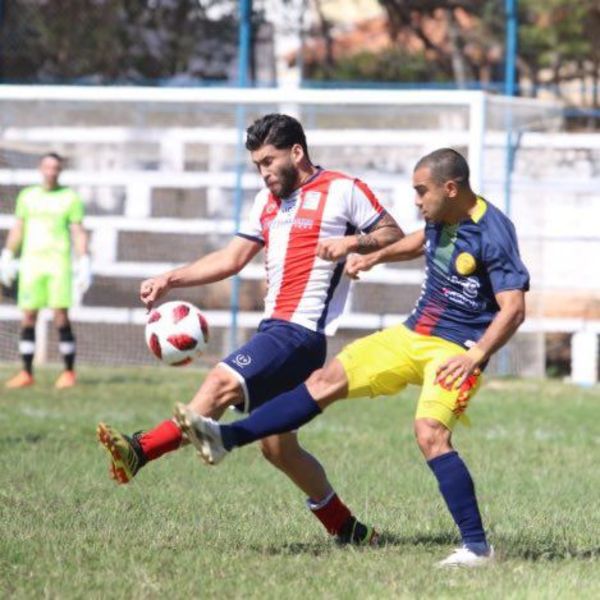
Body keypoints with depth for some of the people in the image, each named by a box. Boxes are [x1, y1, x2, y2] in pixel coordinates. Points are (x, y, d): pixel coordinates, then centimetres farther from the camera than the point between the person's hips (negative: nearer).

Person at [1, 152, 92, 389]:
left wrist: (84, 265, -8)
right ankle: (26, 374, 3)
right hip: (31, 262, 3)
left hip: (58, 262, -3)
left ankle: (69, 372, -2)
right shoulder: (27, 196, 14)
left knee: (61, 316, -9)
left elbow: (78, 233, 0)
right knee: (28, 317, -1)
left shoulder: (71, 198, 3)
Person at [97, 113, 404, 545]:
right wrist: (170, 280, 9)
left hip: (302, 332, -9)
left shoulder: (344, 191, -2)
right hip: (274, 328, 9)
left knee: (223, 382, -24)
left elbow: (395, 237, -1)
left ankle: (141, 451, -32)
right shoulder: (269, 200, 20)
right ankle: (349, 529, 19)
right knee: (278, 447, 9)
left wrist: (353, 242, -19)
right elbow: (232, 258, 19)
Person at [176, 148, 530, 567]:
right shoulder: (440, 218, 5)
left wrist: (476, 356, -33)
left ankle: (477, 547, -21)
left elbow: (514, 308, -24)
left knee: (430, 433, -27)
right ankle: (225, 438, 1)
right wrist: (377, 256, 20)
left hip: (455, 351, -8)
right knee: (326, 381, 2)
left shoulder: (493, 234, -20)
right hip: (411, 336, 8)